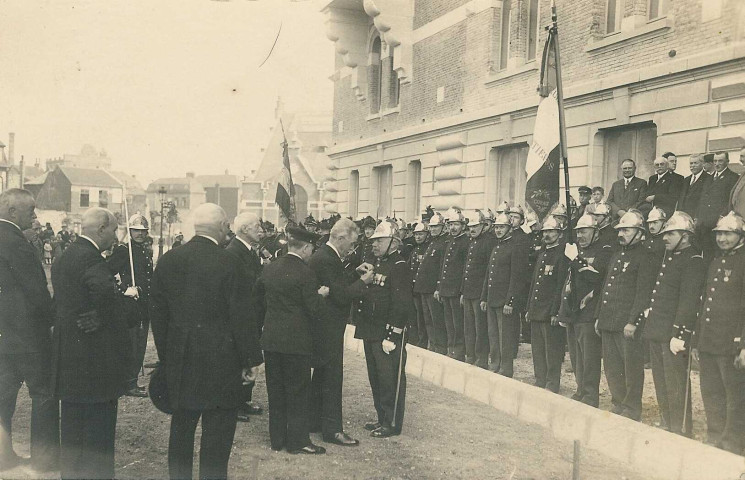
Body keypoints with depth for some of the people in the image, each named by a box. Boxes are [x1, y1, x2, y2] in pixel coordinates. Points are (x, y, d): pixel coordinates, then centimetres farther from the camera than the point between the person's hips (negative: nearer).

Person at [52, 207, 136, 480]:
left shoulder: (63, 258, 12)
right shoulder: (91, 260, -19)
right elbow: (114, 308, -28)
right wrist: (129, 296, -7)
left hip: (68, 361, 10)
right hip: (96, 360, -10)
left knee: (72, 424, 19)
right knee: (100, 424, 0)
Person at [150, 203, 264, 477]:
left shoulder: (167, 260, 3)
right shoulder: (227, 263, -14)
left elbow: (157, 312, 8)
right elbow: (241, 315, -13)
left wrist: (166, 356, 17)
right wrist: (251, 360, -3)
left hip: (179, 361, 6)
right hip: (220, 361, -5)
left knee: (181, 427, 17)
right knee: (217, 431, 4)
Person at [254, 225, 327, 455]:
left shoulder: (269, 268, 4)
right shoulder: (305, 273, -15)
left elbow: (259, 300, 14)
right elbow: (316, 310, -16)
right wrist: (321, 295, 2)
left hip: (271, 339, 6)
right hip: (296, 341, -6)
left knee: (275, 390, 14)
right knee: (298, 391, 5)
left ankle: (277, 438, 22)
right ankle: (298, 440, 11)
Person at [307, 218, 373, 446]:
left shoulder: (325, 256, 10)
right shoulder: (326, 260, -22)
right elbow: (342, 296, -24)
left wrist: (356, 275, 4)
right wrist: (363, 281, -13)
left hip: (324, 328, 11)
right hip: (328, 329, -11)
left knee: (321, 375, 19)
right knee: (332, 378, -3)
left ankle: (315, 420, 31)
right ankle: (332, 429, 4)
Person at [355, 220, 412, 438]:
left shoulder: (399, 267, -13)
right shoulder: (375, 264, 14)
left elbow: (402, 305, -19)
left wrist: (392, 336, -21)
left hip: (389, 334, -9)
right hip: (371, 332, 9)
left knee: (390, 380, -1)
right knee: (375, 378, 16)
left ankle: (392, 423, 10)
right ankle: (382, 418, 28)